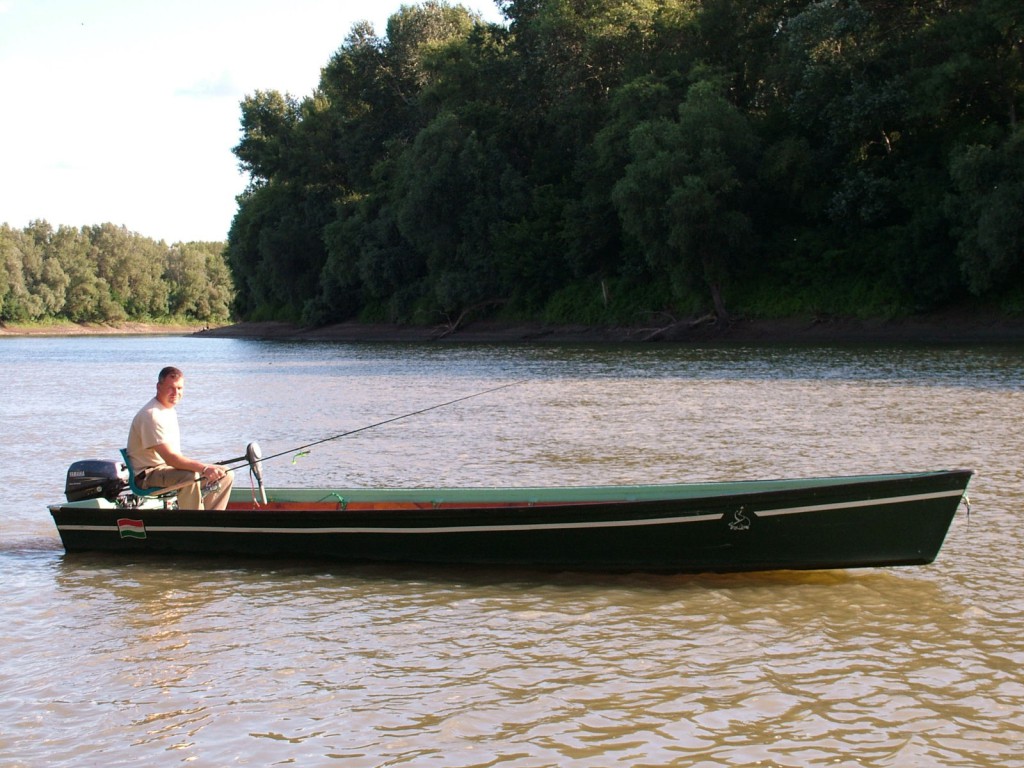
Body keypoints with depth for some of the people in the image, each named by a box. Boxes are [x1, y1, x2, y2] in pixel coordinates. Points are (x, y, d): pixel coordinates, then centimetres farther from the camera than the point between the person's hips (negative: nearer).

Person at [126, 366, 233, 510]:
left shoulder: (169, 410, 12)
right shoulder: (152, 415, -20)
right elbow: (170, 458, -28)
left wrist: (204, 468, 1)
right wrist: (205, 468, -35)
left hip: (169, 468, 10)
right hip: (147, 475, -10)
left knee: (225, 475, 2)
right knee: (191, 477, -37)